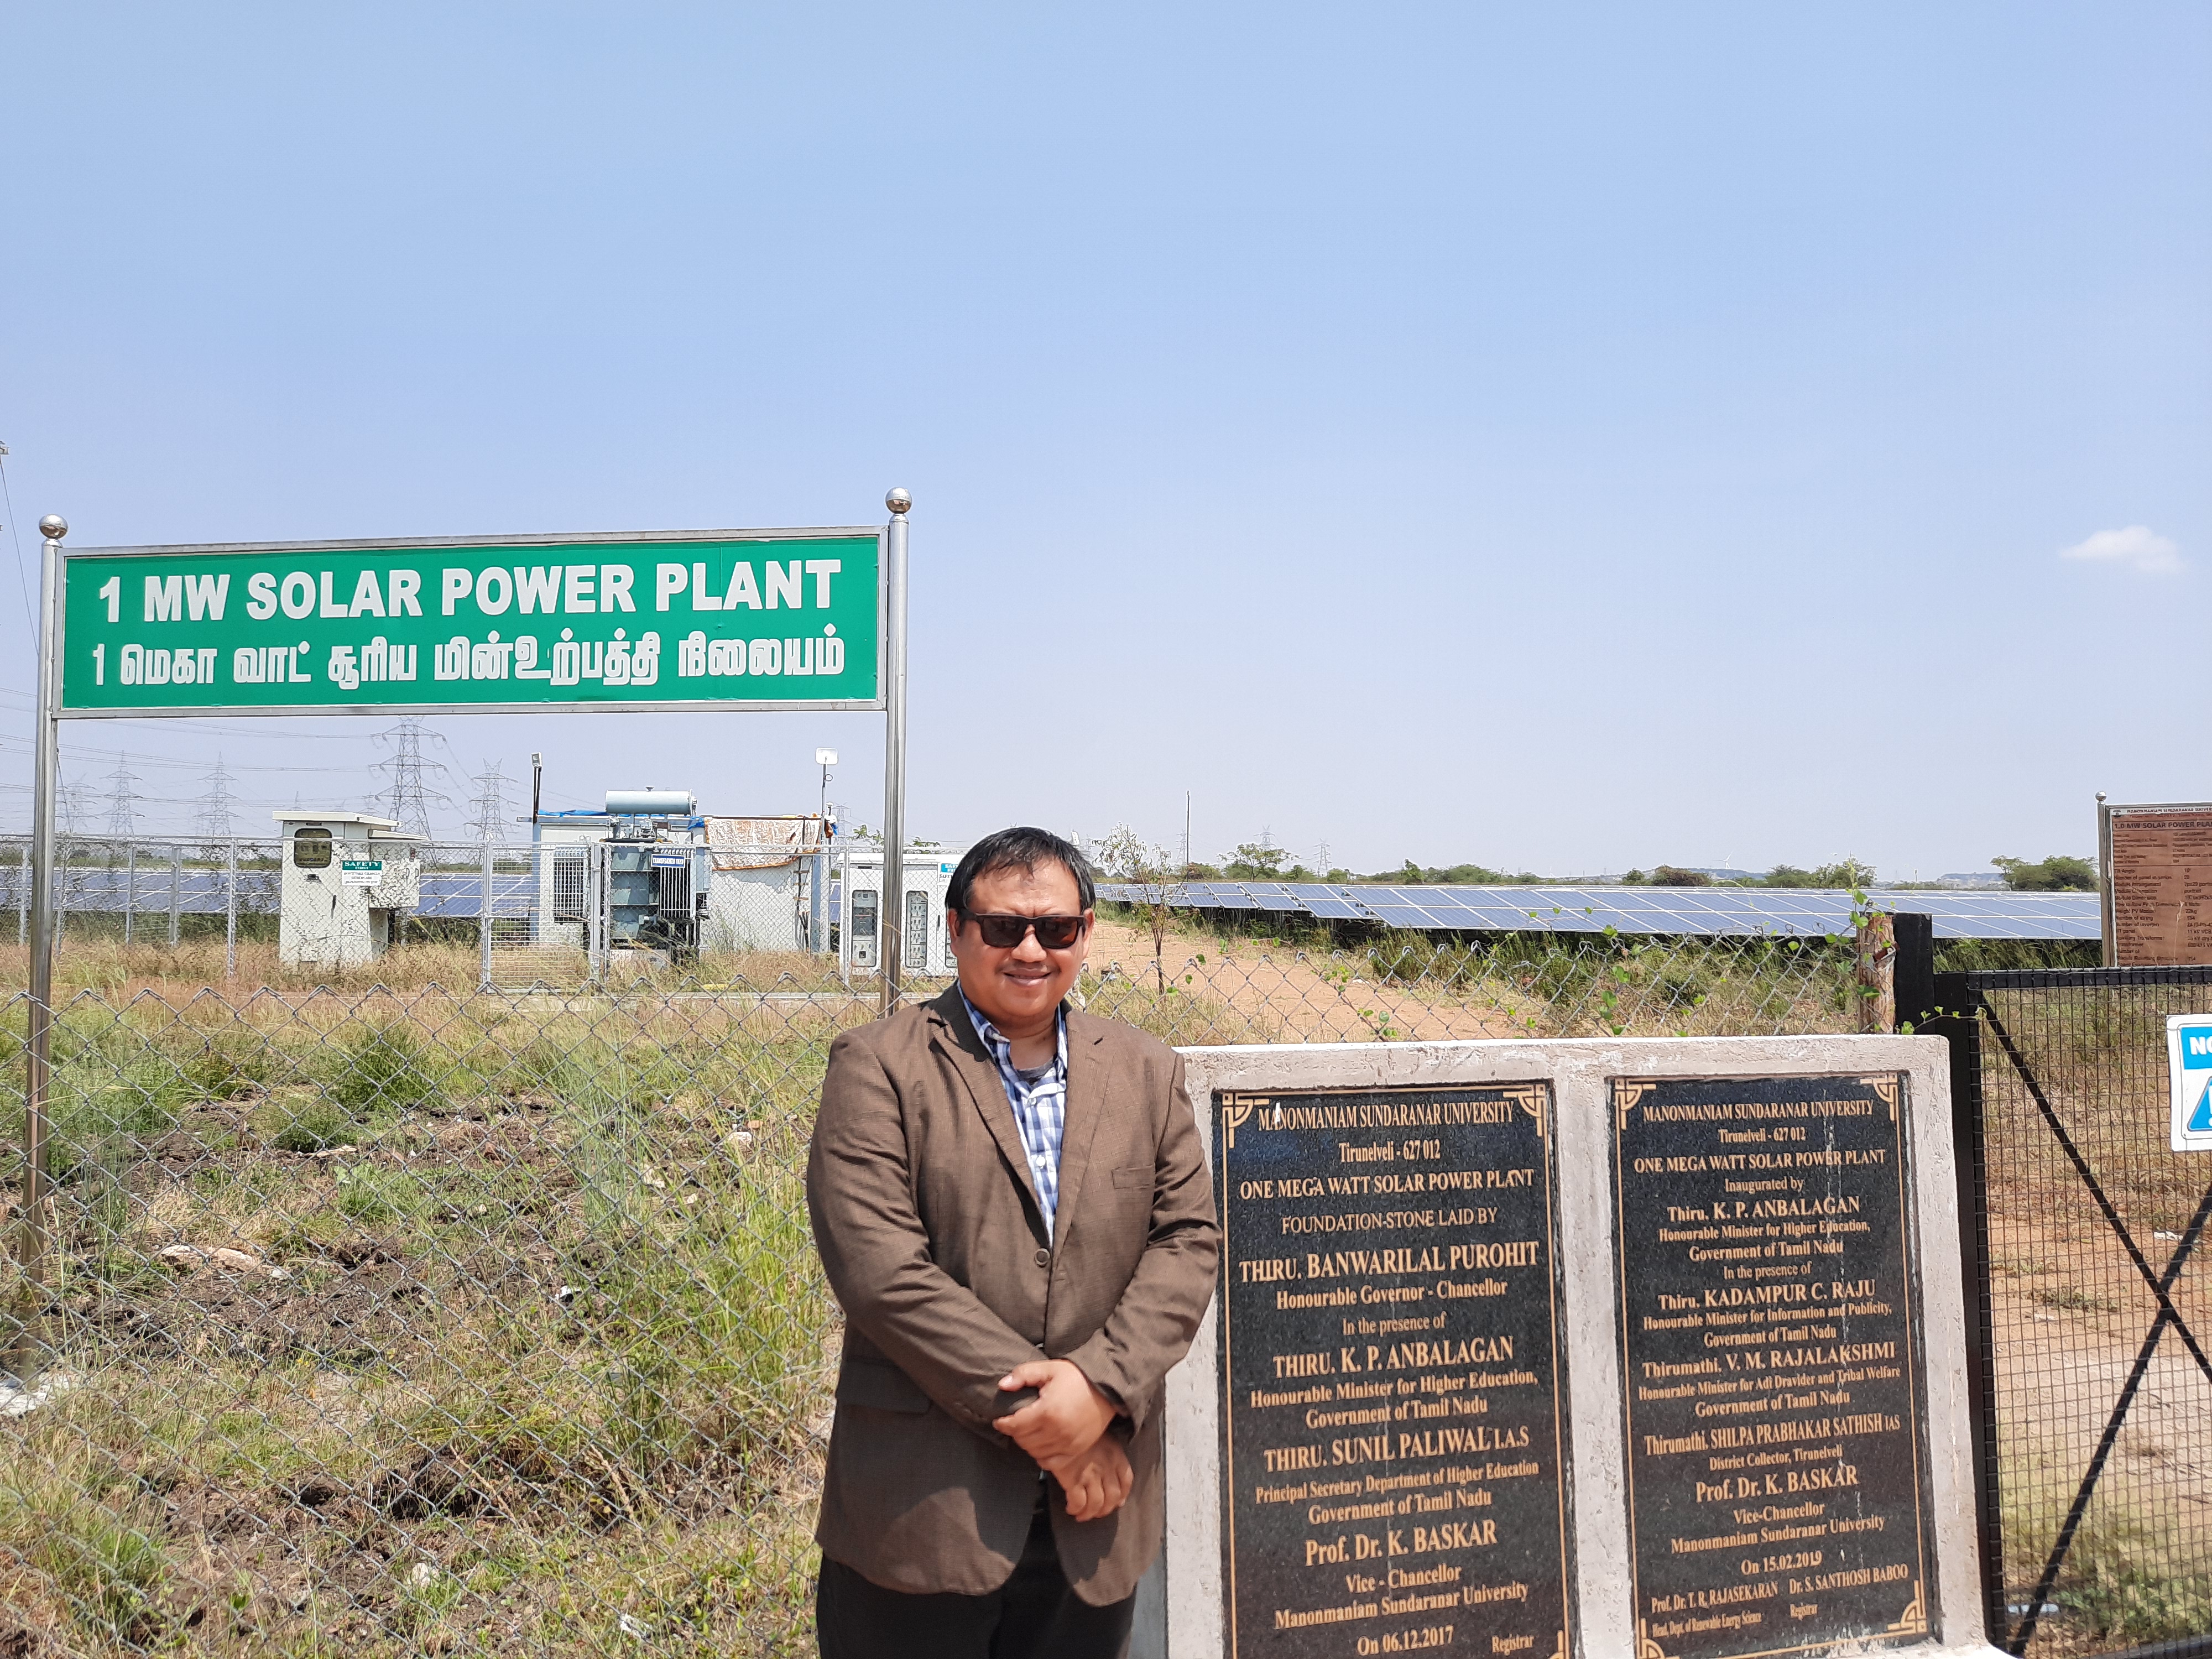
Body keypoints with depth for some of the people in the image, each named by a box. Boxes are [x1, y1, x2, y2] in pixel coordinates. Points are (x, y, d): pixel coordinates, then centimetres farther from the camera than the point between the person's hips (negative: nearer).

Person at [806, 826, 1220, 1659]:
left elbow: (1188, 1239, 2)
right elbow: (881, 1270, -14)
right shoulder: (878, 1067, -5)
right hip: (922, 1509, -3)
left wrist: (1101, 1383, -14)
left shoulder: (1148, 1073, 9)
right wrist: (1038, 1415, -15)